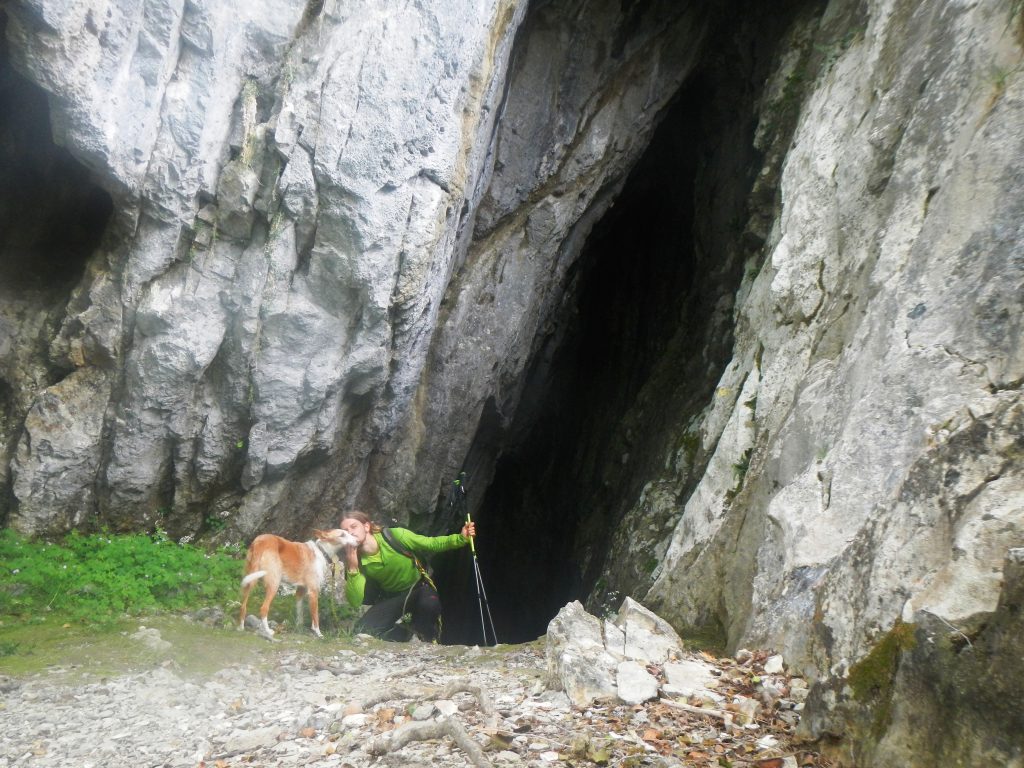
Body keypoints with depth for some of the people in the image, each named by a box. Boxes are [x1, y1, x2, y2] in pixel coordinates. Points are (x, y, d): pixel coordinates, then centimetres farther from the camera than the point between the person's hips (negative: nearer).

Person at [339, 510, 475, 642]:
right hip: (391, 597, 3)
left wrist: (461, 538, -33)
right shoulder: (356, 560, -16)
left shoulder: (394, 536, -24)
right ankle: (407, 635, 3)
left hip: (418, 587, -3)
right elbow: (355, 602, -24)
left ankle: (429, 643, -10)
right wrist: (352, 569, -36)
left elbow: (432, 544, -18)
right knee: (362, 629, -20)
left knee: (429, 604, -38)